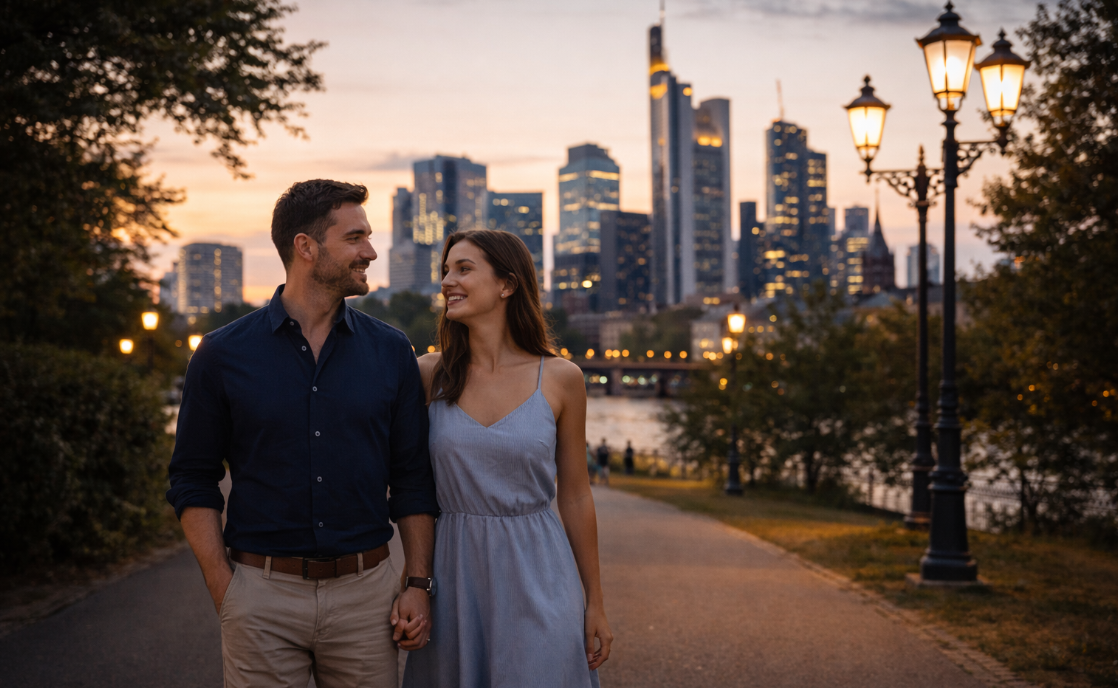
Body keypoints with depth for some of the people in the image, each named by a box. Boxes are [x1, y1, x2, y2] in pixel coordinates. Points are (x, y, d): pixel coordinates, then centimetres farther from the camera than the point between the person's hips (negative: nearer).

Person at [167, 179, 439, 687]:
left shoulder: (390, 351, 5)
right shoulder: (223, 355, -1)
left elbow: (413, 478, 8)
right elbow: (193, 482, 3)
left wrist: (419, 584, 1)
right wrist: (224, 592, -5)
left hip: (366, 591, 2)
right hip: (262, 595, -1)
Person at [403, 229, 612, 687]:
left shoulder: (560, 379, -3)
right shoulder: (429, 374, 0)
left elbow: (575, 495, 4)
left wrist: (595, 603, 6)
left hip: (536, 578, -1)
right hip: (453, 576, 2)